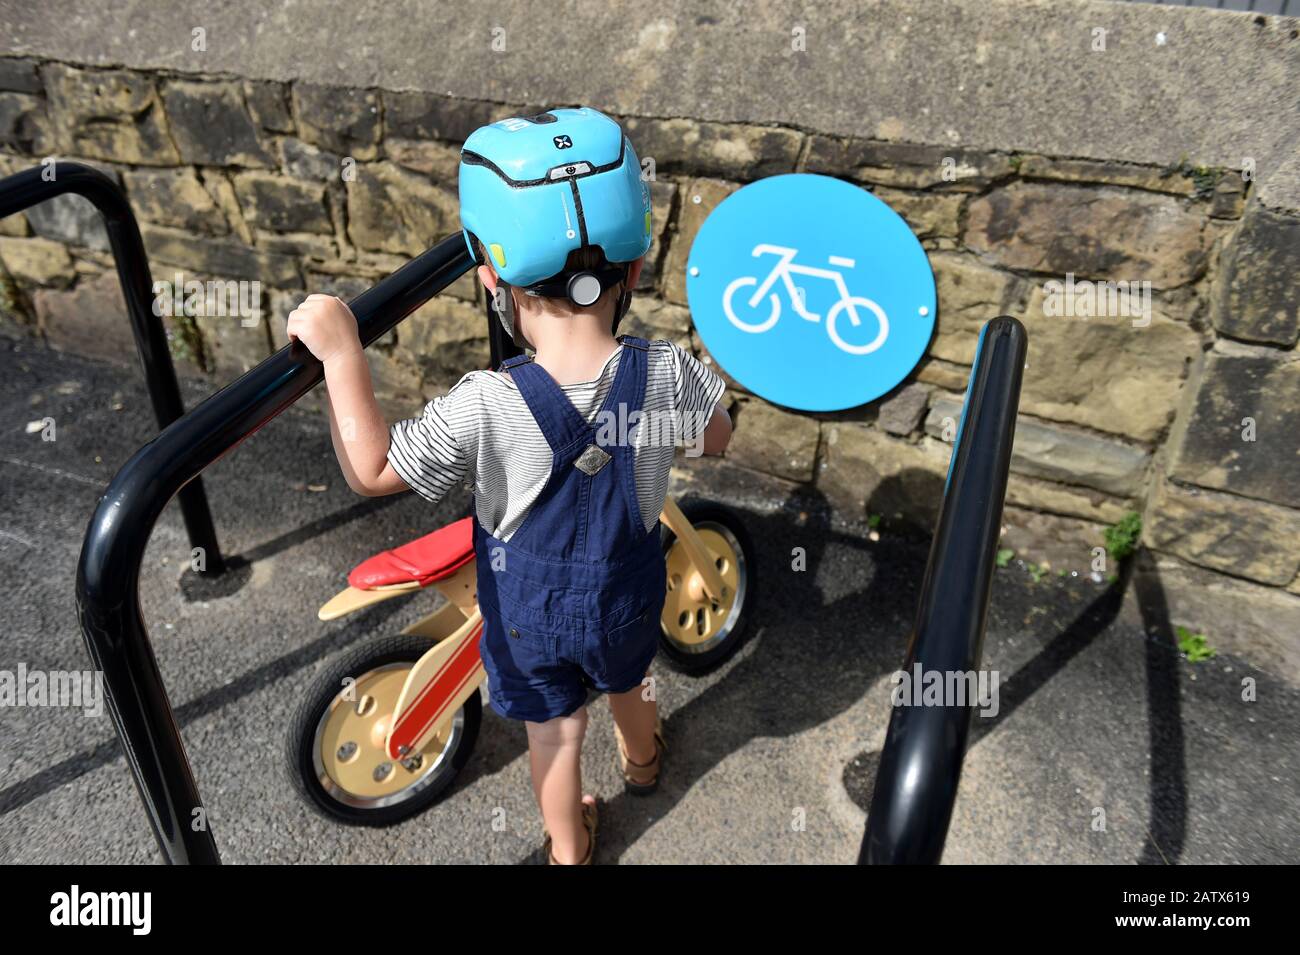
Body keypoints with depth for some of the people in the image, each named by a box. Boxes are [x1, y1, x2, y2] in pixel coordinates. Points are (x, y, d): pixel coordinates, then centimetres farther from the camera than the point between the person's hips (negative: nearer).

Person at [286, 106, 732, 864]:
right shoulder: (667, 374, -26)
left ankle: (568, 847, 50)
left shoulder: (485, 407, -34)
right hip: (627, 595, 2)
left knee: (555, 730, 24)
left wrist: (341, 354, -20)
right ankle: (644, 758, 66)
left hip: (530, 610, -2)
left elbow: (371, 471, -22)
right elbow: (716, 441, -5)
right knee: (628, 682, 34)